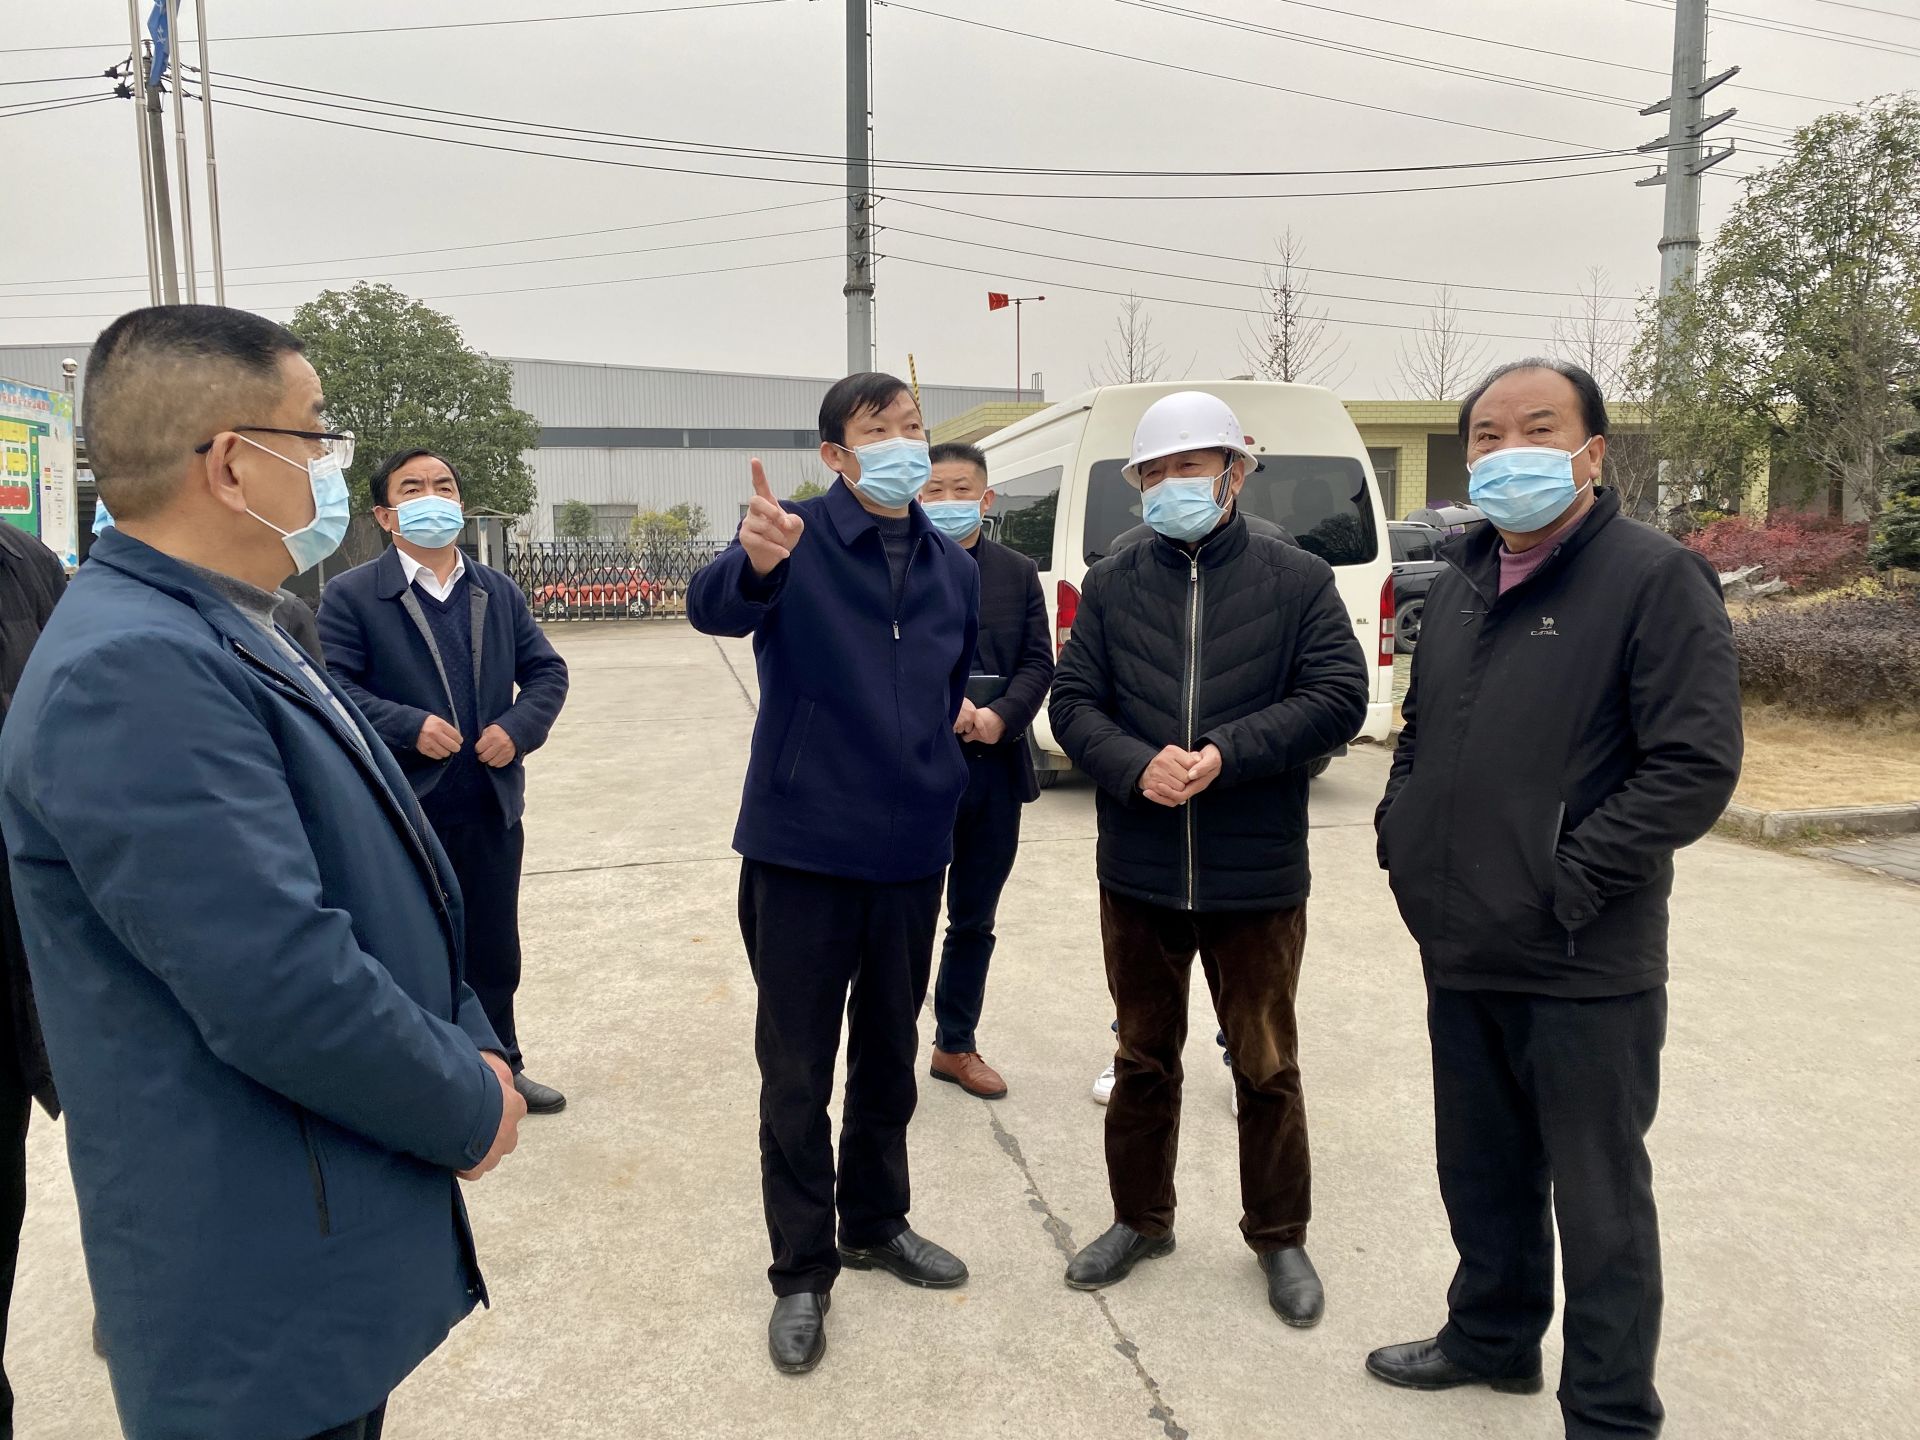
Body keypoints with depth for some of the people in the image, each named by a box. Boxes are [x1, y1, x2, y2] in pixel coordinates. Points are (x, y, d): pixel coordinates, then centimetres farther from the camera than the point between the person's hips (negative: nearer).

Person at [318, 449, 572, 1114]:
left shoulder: (499, 591, 11)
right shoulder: (350, 596, -5)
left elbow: (545, 670, 10)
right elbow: (333, 687, -13)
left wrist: (518, 726, -8)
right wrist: (410, 727, -23)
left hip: (492, 807, 5)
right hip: (402, 813, -4)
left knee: (494, 952, 17)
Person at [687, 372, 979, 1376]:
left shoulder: (954, 569, 7)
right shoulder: (800, 539, -11)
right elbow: (713, 608, -33)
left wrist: (966, 722, 4)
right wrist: (753, 563, -53)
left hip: (911, 852, 5)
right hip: (801, 850, -5)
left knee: (889, 1053, 19)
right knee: (797, 1071, 7)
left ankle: (876, 1222, 40)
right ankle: (801, 1273, 24)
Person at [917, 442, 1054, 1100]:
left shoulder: (1019, 572, 9)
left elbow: (1038, 662, 3)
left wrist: (999, 716, -14)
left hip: (996, 768, 4)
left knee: (974, 921, 15)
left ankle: (957, 1046, 31)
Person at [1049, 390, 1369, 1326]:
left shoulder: (1297, 580, -3)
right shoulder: (1111, 585, 3)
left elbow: (1337, 697, -10)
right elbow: (1073, 702, -1)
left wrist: (1227, 752, -21)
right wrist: (1135, 765, -19)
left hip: (1257, 878, -2)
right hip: (1138, 873, 2)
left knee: (1266, 1069, 13)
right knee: (1144, 1058, 18)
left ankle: (1280, 1237, 34)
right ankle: (1141, 1218, 38)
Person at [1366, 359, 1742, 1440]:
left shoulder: (1656, 577, -11)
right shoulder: (1462, 579, 11)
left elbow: (1697, 767, -17)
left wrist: (1567, 882, -19)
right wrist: (1402, 826, 8)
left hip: (1584, 967, -7)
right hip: (1459, 950, 7)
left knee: (1599, 1195, 8)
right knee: (1481, 1169, 22)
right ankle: (1493, 1337, 43)